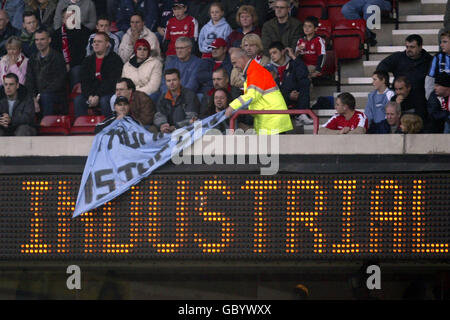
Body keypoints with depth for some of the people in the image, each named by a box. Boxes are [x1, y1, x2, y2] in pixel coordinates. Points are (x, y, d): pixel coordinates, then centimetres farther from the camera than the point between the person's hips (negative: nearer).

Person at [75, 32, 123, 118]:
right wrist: (89, 96, -14)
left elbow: (111, 82, -12)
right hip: (90, 93, 4)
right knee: (78, 100, -23)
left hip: (109, 93, -4)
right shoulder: (87, 61, 15)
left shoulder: (115, 59, -2)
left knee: (104, 101, -36)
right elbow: (84, 82, 6)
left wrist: (98, 96, -21)